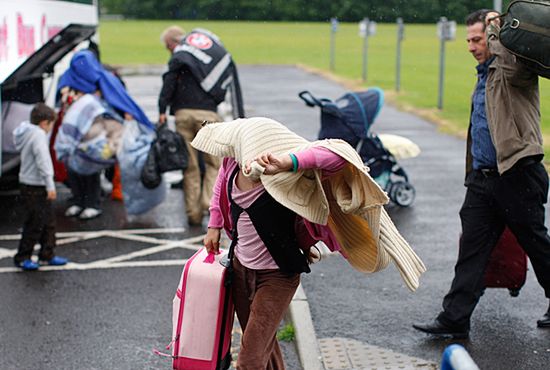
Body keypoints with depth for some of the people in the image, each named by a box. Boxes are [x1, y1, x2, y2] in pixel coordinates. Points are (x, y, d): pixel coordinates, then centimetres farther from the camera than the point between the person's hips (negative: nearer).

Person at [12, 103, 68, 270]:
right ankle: (22, 258, 7)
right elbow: (43, 160, -22)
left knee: (49, 222, 15)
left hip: (38, 187, 10)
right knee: (35, 224, -2)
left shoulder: (27, 133, 13)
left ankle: (47, 255, 22)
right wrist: (50, 185, -23)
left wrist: (48, 184, 14)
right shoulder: (38, 134, -17)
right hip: (35, 187, -10)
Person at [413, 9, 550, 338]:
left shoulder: (515, 71, -9)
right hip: (482, 178, 8)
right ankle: (454, 320, 3)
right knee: (471, 250, 3)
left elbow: (510, 60, -36)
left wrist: (495, 27, -19)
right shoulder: (485, 76, 19)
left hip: (517, 177, -8)